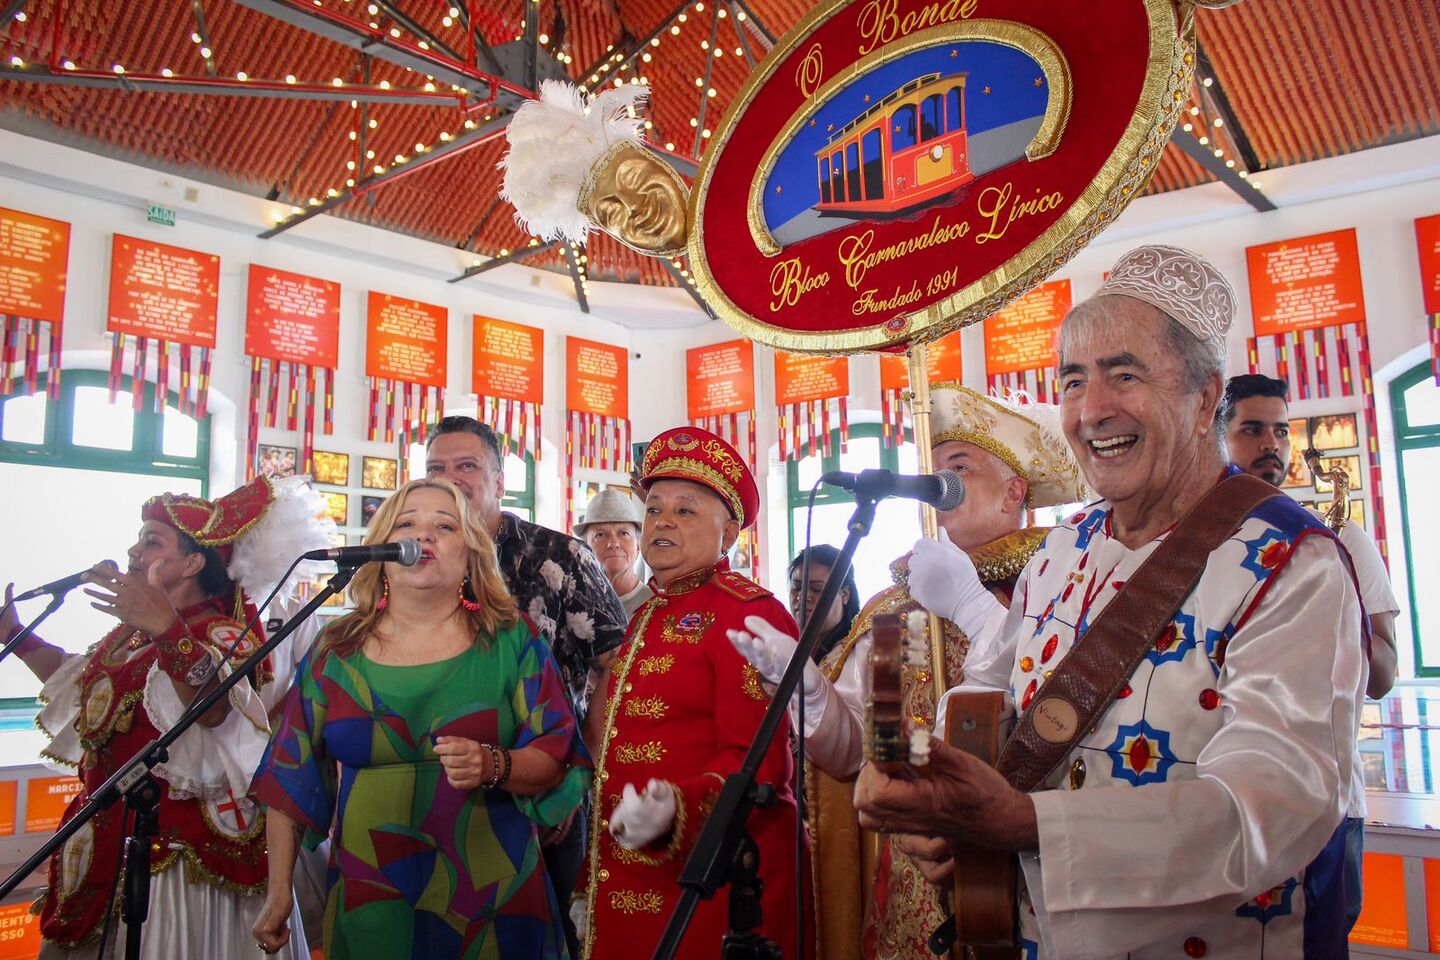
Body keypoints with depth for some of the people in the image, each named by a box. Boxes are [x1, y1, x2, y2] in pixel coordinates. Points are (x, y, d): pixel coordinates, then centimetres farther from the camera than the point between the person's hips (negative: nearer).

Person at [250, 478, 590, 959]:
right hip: (369, 902, 2)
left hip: (491, 899, -1)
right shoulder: (336, 649, 3)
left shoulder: (512, 640, -4)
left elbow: (556, 760, -6)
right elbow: (292, 775, 8)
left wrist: (493, 766, -25)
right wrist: (278, 892, 7)